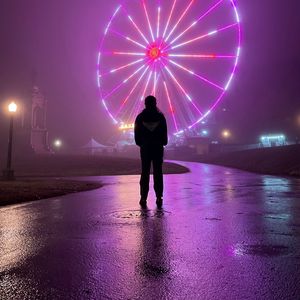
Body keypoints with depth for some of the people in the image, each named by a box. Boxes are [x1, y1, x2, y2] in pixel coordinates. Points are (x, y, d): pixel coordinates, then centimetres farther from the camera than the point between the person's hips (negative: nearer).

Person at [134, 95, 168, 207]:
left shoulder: (140, 117, 0)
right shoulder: (160, 116, 0)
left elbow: (137, 133, 2)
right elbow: (165, 132, 1)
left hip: (145, 148, 0)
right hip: (158, 148, 0)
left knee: (145, 173, 4)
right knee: (158, 172, 3)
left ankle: (143, 198, 3)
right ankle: (159, 197, 2)